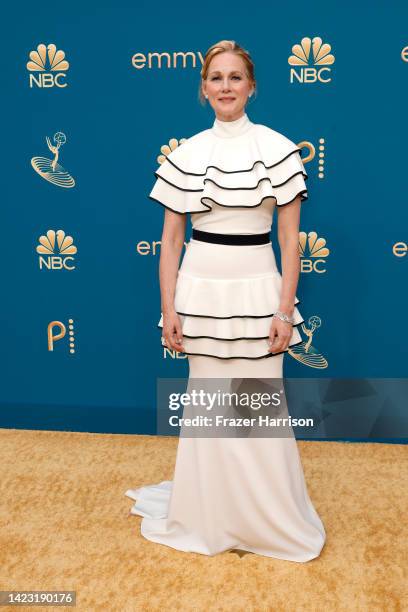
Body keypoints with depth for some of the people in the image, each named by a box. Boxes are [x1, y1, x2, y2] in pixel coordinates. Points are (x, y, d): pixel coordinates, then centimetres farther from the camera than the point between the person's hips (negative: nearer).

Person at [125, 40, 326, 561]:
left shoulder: (277, 148, -2)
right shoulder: (185, 154, 4)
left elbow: (290, 238, -2)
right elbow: (170, 240, 5)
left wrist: (284, 310, -8)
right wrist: (168, 308, 0)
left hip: (256, 289, -2)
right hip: (201, 290, 2)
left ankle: (269, 518, 28)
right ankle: (213, 513, 33)